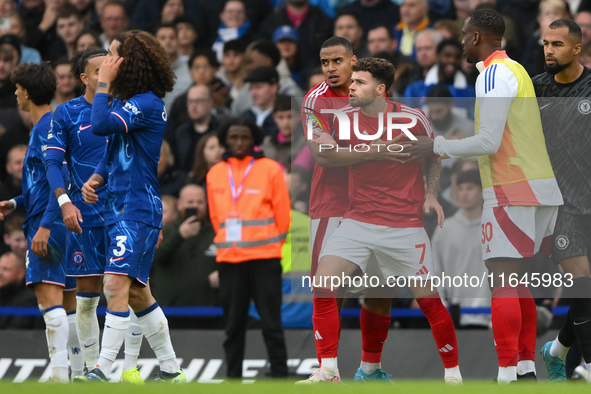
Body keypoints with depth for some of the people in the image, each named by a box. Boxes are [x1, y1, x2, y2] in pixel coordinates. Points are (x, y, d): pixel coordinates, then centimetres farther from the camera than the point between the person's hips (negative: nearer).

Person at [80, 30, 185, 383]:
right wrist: (95, 180, 7)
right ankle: (171, 371, 20)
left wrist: (104, 83, -13)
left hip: (137, 209, -10)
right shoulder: (127, 104, 16)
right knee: (137, 294, 13)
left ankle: (103, 370, -23)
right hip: (118, 208, 10)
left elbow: (101, 125, -25)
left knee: (117, 283, -19)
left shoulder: (147, 103, -13)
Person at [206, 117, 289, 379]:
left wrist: (270, 244, 7)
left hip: (264, 258, -3)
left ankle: (279, 375, -3)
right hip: (228, 259, 3)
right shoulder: (215, 174, 10)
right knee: (233, 324, 6)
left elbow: (282, 213, 4)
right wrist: (226, 243, 14)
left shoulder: (270, 169, 0)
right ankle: (233, 378, 11)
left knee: (271, 322, -5)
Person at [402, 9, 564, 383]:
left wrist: (435, 146, -9)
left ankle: (507, 374, -15)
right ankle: (527, 367, 14)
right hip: (543, 187, 10)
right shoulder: (515, 69, 18)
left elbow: (489, 142, -18)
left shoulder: (495, 74, -12)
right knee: (516, 282, 14)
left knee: (502, 281, -10)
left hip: (512, 192, -10)